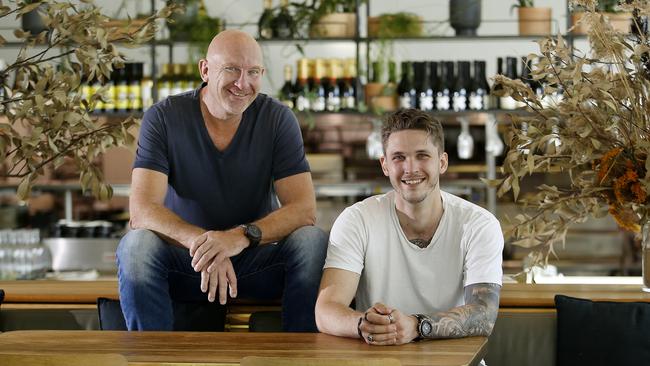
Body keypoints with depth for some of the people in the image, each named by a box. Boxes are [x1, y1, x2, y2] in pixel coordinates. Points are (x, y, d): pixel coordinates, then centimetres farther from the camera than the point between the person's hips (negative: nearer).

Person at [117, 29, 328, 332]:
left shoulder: (277, 119, -5)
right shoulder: (163, 118, -9)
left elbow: (304, 209, -14)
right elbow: (142, 210, -19)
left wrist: (241, 236, -33)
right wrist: (200, 241, -39)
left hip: (256, 261, 1)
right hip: (184, 263, -1)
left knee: (313, 241, -27)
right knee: (137, 245, -31)